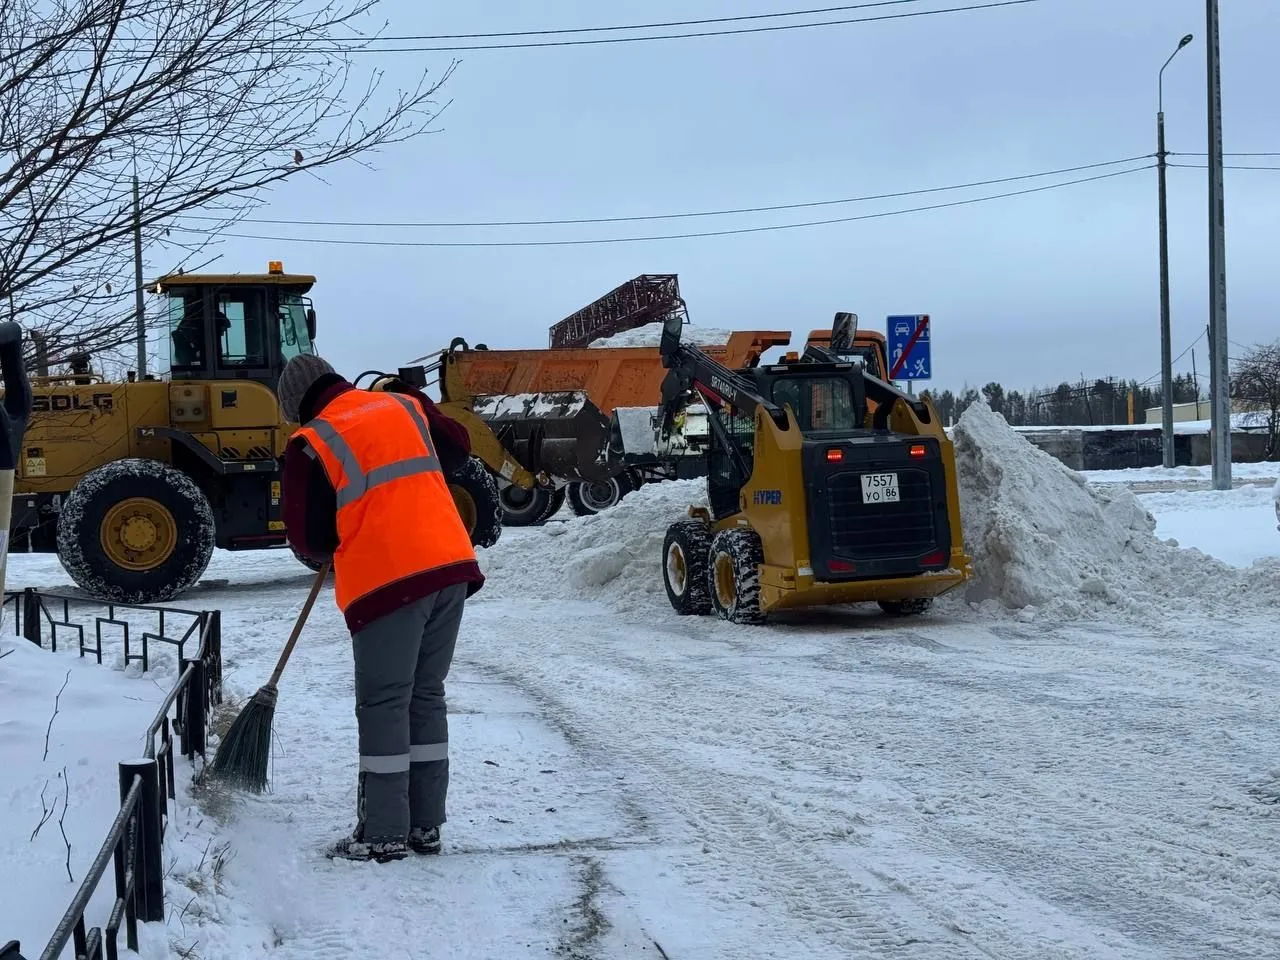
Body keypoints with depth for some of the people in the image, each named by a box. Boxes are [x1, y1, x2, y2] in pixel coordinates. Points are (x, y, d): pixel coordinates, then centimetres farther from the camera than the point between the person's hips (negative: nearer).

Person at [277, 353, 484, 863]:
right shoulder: (406, 406, 13)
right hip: (452, 567, 6)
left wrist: (331, 548, 20)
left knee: (383, 705, 3)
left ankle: (383, 834, 5)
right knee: (426, 696, 14)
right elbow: (458, 448, 30)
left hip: (389, 581, -6)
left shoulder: (311, 443, -2)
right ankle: (426, 824, 19)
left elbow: (308, 538, 0)